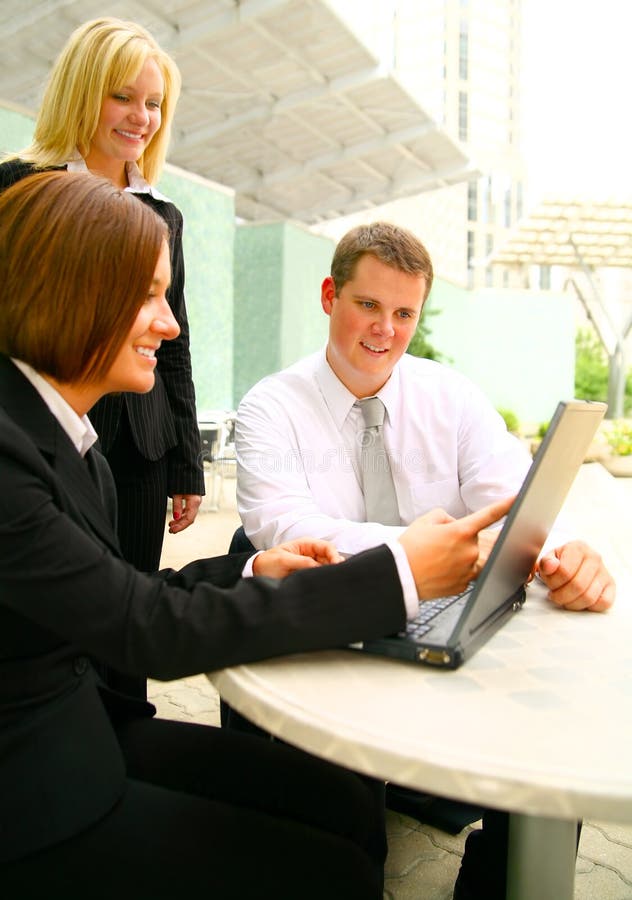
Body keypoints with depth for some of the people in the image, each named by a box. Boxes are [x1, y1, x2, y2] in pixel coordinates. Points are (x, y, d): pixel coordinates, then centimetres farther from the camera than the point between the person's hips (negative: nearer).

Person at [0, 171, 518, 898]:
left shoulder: (60, 427, 3)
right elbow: (153, 633, -25)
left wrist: (251, 572, -8)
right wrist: (398, 572, -24)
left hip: (89, 724, 7)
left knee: (347, 800, -1)